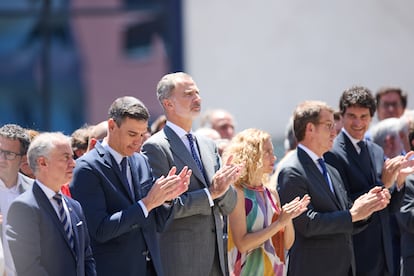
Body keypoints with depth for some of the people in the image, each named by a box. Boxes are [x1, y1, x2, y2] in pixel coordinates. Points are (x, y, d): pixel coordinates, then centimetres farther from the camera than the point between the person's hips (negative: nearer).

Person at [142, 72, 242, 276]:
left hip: (214, 259, 7)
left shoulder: (208, 146, 17)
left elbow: (228, 206, 16)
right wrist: (209, 193, -17)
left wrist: (223, 186, -6)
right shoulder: (155, 147, -7)